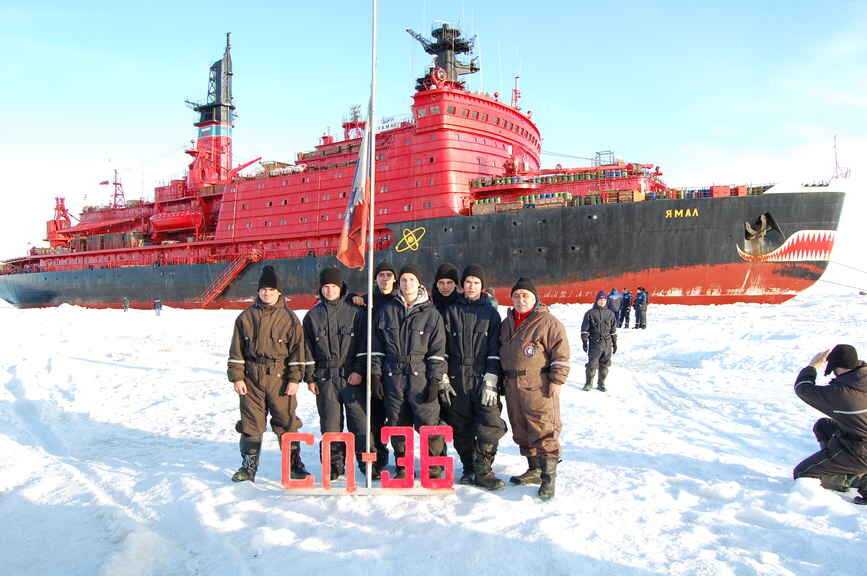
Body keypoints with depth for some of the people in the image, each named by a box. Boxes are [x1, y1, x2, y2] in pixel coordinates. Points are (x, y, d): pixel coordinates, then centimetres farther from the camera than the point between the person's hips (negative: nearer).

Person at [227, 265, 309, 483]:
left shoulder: (289, 318, 2)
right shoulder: (246, 317, 7)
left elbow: (297, 349, 1)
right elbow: (236, 350, 8)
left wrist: (294, 379, -5)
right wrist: (236, 377, 1)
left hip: (280, 379, -2)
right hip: (251, 378, 2)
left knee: (286, 422, 3)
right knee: (251, 423, 7)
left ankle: (295, 464, 17)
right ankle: (248, 467, 20)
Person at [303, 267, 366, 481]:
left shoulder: (355, 312, 2)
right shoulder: (313, 315, 9)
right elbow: (307, 349, 11)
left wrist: (360, 370, -5)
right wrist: (309, 378, 6)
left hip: (353, 377, -2)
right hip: (325, 378, 2)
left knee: (361, 422, -3)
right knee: (330, 425, 5)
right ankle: (334, 465, 16)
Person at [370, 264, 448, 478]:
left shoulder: (431, 314, 4)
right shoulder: (387, 311, 10)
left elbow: (438, 351, 2)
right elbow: (377, 346, 11)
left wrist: (434, 381, -4)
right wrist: (375, 375, 5)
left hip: (420, 377, -2)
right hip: (393, 377, 3)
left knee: (428, 424, -6)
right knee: (397, 425, 8)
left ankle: (434, 466, 9)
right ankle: (401, 466, 22)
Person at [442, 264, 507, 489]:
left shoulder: (491, 313, 7)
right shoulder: (451, 312, 10)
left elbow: (495, 350, 2)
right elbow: (442, 347, 9)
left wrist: (491, 381, -7)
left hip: (483, 378, -1)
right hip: (457, 378, 1)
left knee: (490, 425, -10)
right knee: (461, 428, 5)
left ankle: (483, 471, 2)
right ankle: (469, 468, 21)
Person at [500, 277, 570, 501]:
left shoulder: (548, 322, -7)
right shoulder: (507, 323, 16)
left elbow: (561, 354, -9)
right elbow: (500, 353, 25)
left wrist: (556, 381, -13)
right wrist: (501, 380, 21)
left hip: (539, 388, -7)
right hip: (513, 388, 8)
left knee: (543, 432, -6)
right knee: (521, 431, 14)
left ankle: (549, 477, 2)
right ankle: (534, 470, 27)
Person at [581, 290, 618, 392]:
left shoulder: (610, 314, 10)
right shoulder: (590, 313, 0)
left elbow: (613, 330, 16)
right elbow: (584, 329, 1)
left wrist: (614, 343, 14)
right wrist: (584, 341, -5)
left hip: (607, 344, 3)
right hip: (594, 343, -3)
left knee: (604, 365, 7)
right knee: (592, 364, -6)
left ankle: (601, 384, 19)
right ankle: (588, 384, 7)